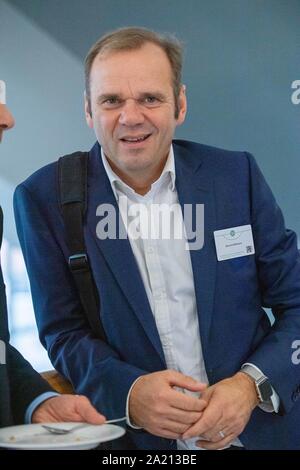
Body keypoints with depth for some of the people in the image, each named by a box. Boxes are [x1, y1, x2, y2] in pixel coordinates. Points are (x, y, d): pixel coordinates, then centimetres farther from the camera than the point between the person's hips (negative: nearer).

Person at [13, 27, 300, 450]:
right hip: (136, 436, 0)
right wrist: (128, 392, -17)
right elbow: (64, 332, 1)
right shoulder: (44, 198, -2)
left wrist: (252, 385, -12)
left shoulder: (235, 175, 1)